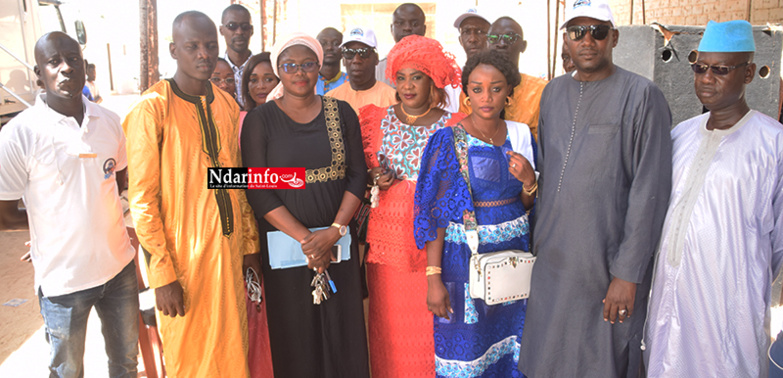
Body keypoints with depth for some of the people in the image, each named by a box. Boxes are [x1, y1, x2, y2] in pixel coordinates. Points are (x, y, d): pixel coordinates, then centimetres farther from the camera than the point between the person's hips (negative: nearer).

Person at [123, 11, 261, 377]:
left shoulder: (228, 105, 8)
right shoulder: (151, 108, -11)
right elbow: (142, 200, -12)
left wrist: (249, 246, 12)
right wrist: (162, 274, -14)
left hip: (229, 250, 5)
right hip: (183, 258, -5)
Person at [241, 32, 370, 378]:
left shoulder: (342, 113, 6)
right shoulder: (259, 120, 0)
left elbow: (357, 175, 3)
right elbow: (258, 191, -6)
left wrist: (334, 230, -9)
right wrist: (305, 240, -13)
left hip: (338, 242, 2)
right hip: (284, 243, -1)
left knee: (343, 334, 5)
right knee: (295, 336, 6)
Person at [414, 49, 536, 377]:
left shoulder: (521, 135, 3)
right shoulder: (448, 140, -10)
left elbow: (526, 204, 11)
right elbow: (435, 212, -11)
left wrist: (529, 181, -12)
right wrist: (433, 276, -15)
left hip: (514, 252, 4)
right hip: (465, 256, -4)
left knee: (507, 345, 15)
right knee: (464, 344, 6)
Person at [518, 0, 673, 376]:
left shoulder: (641, 95, -9)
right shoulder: (553, 92, 9)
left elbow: (649, 191, -12)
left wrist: (628, 272, -14)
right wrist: (537, 239, 12)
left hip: (606, 265, -5)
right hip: (550, 259, 5)